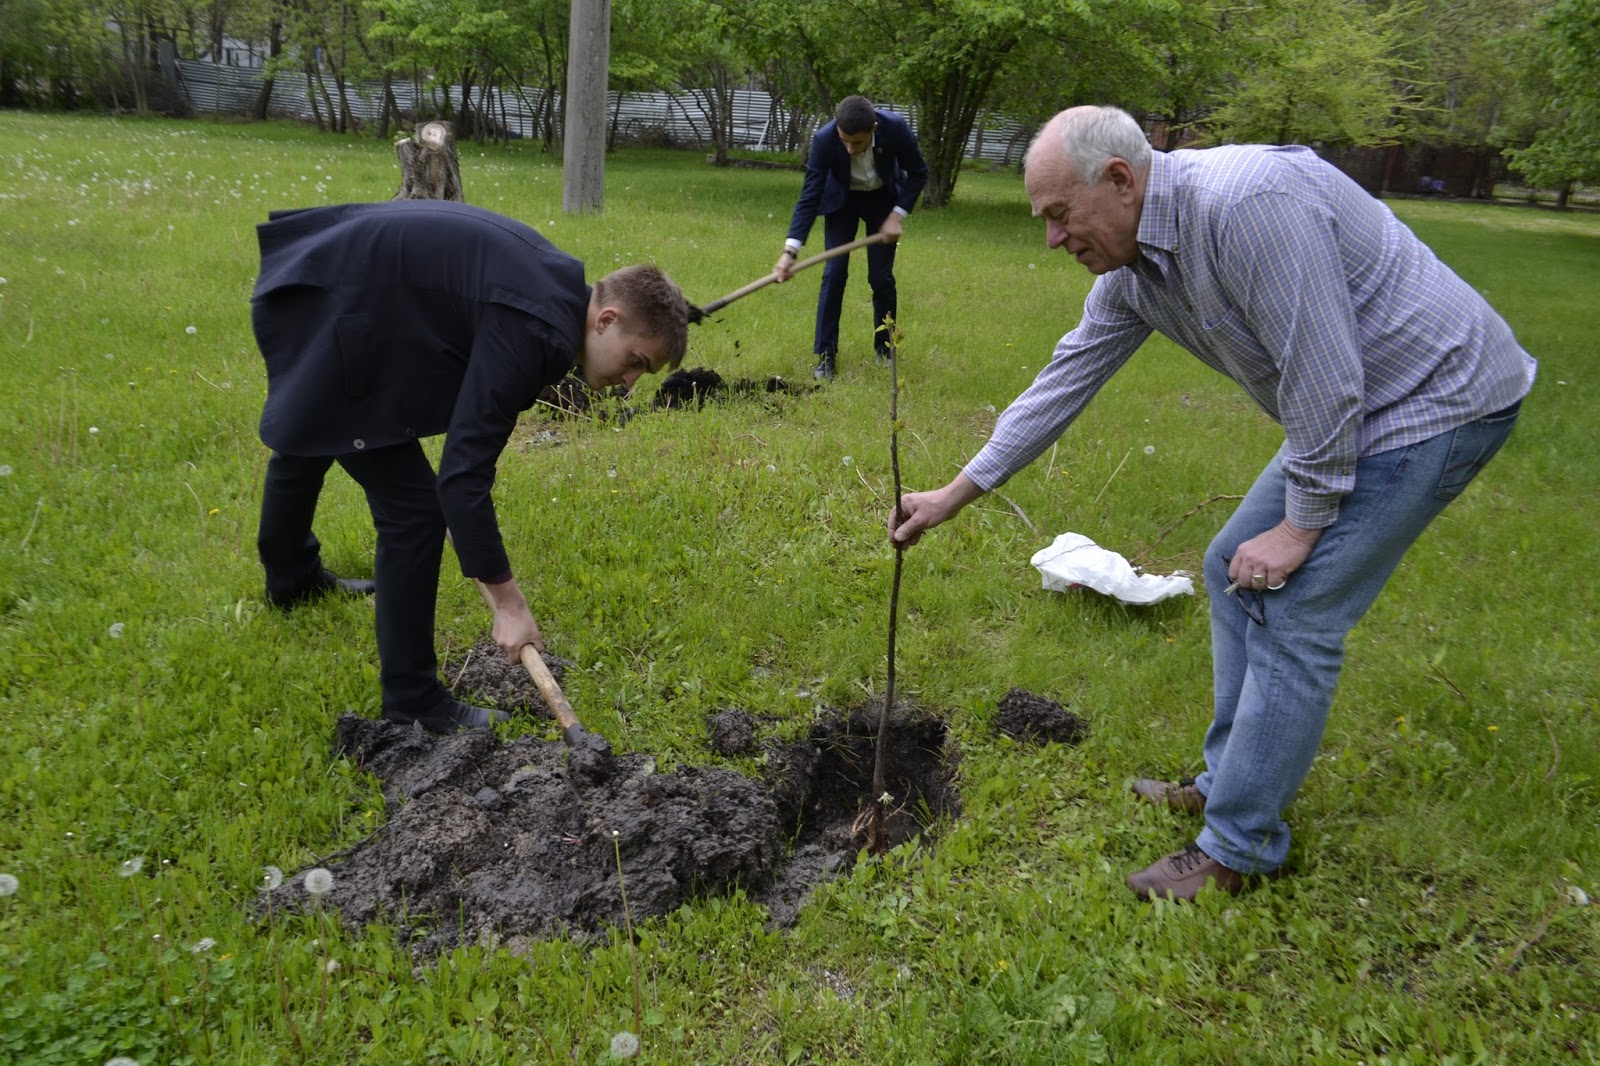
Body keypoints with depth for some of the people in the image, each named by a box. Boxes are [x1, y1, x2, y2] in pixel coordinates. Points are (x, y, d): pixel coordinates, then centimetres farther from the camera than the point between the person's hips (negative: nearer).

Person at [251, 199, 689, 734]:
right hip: (326, 319, -11)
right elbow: (463, 474, -32)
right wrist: (508, 602, -27)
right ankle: (411, 702, 4)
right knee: (413, 506, -9)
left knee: (307, 440, 34)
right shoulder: (531, 330, -29)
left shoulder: (559, 284, -1)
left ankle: (291, 577, 64)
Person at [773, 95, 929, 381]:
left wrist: (898, 215, -22)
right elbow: (809, 197, -29)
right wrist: (790, 250, -36)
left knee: (881, 277, 0)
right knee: (834, 273, -9)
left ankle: (885, 350, 19)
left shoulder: (895, 128, -33)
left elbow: (918, 173, -14)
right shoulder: (825, 139, -33)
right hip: (842, 201, 0)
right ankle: (826, 356, -2)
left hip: (883, 199, 1)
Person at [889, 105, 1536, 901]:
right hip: (1354, 408, 9)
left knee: (1293, 617, -8)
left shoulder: (1247, 202, -31)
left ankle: (1238, 847, 6)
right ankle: (1231, 781, 28)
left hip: (1437, 399, -9)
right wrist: (955, 494, 8)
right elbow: (1063, 383, 6)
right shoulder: (1129, 268, -1)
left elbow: (1326, 378, -28)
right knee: (1233, 574, 13)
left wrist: (1302, 523, -17)